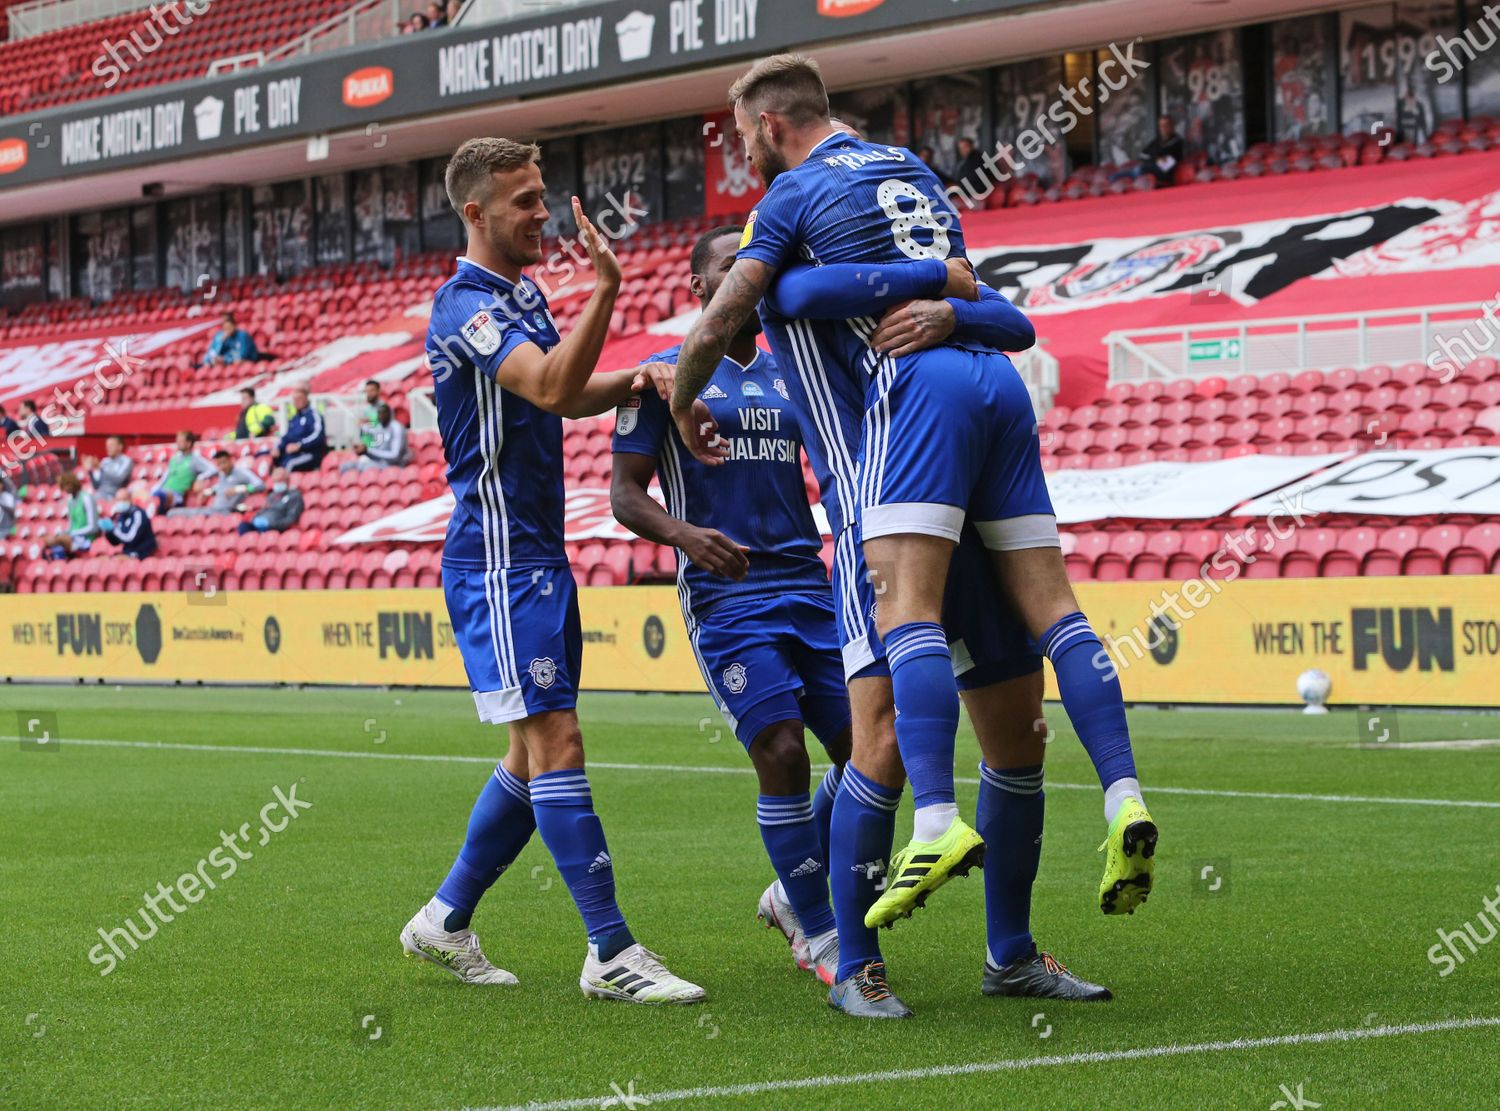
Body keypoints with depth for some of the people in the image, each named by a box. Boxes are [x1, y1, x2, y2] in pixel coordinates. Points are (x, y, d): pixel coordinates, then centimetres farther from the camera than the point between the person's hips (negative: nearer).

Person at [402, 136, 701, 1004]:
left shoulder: (522, 293, 16)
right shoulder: (466, 305, -14)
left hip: (539, 557, 10)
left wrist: (636, 380, 6)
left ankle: (447, 921, 22)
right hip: (499, 562, -10)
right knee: (556, 744, -12)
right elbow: (550, 388, -29)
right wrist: (605, 290, -35)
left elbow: (569, 394, 25)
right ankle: (611, 953, -12)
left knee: (536, 755, 12)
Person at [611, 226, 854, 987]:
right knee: (782, 755, -16)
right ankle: (818, 935, 0)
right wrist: (683, 535, -22)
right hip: (723, 592, -5)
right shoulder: (666, 374, 1)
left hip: (808, 583, 5)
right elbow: (624, 494, -2)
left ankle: (791, 895, 23)